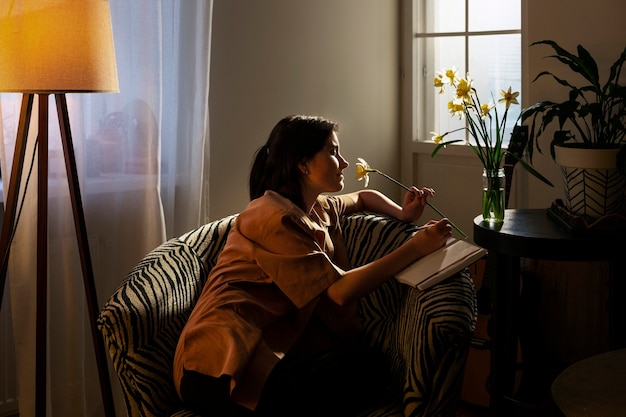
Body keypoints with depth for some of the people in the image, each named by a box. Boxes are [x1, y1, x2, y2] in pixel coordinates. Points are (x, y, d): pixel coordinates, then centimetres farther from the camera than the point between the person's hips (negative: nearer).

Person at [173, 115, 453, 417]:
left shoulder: (320, 209, 18)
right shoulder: (274, 218, -10)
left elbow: (364, 198, 40)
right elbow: (340, 290, -15)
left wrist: (403, 214, 18)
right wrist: (415, 248, -12)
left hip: (268, 352, 9)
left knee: (369, 364, -12)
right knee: (368, 369, -19)